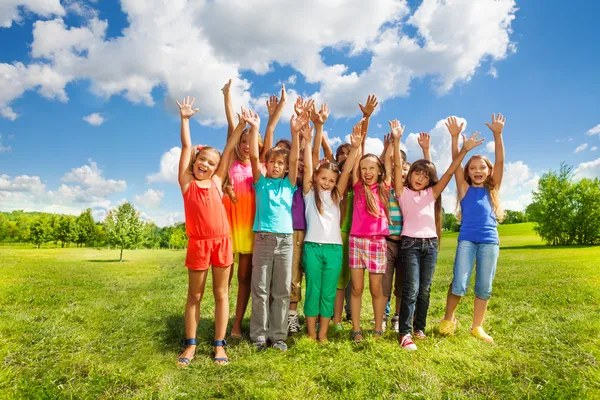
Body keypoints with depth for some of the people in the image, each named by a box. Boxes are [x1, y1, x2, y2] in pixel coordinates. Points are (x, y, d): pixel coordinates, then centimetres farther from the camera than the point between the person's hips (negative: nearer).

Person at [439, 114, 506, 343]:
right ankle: (448, 318, 15)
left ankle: (477, 327, 22)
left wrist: (497, 134, -12)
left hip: (490, 241, 2)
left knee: (484, 287, 6)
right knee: (459, 285, -10)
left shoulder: (492, 189, 11)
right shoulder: (464, 189, 7)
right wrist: (455, 137, -16)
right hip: (467, 240, -2)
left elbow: (500, 162, -1)